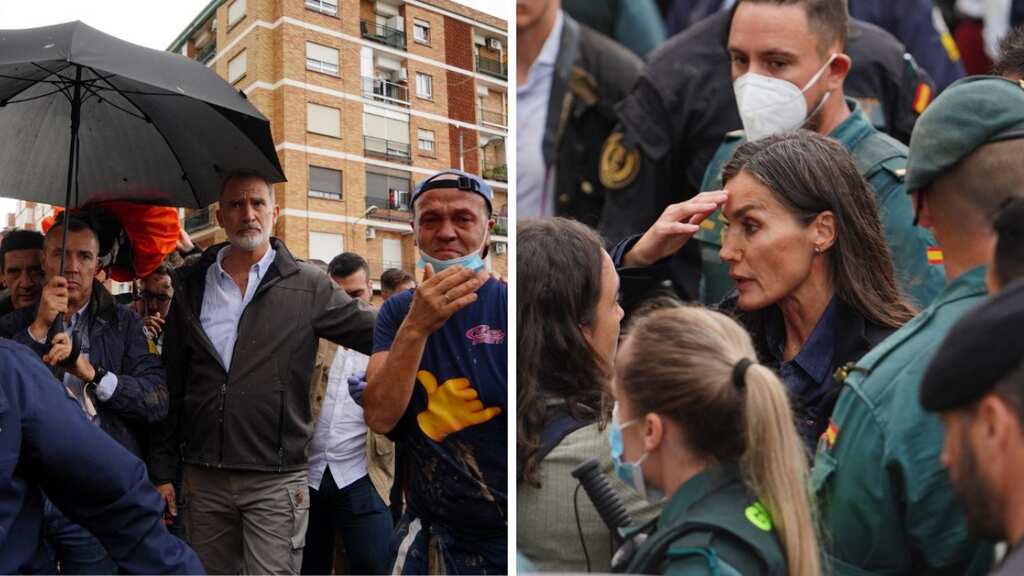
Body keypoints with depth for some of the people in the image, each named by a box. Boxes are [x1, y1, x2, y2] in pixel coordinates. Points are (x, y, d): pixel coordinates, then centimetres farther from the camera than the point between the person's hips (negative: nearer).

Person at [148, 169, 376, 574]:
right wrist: (163, 470, 8)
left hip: (276, 480, -3)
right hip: (202, 478, 4)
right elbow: (171, 386, 10)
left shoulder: (307, 286, -2)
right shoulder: (191, 286, 7)